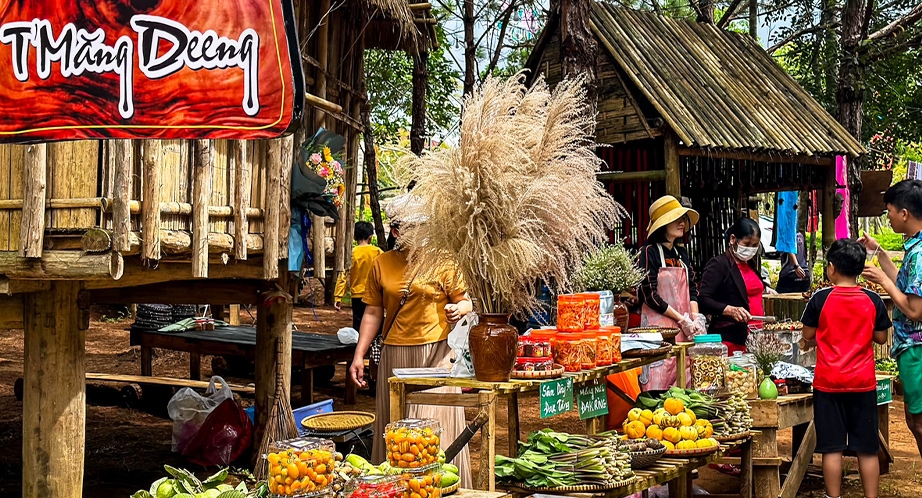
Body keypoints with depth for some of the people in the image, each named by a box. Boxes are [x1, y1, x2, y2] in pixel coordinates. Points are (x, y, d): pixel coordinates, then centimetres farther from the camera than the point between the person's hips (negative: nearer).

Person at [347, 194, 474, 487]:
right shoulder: (382, 264, 7)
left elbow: (466, 302, 4)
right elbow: (373, 313, 11)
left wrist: (458, 309, -19)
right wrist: (359, 356, 8)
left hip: (435, 353, -3)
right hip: (394, 355, 3)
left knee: (434, 424, -4)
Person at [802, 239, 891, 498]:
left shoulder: (821, 298, -7)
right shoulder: (873, 300, -2)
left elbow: (808, 336, 1)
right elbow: (881, 338, 6)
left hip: (828, 382, -2)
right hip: (863, 382, 2)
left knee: (832, 448, 3)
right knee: (867, 448, 9)